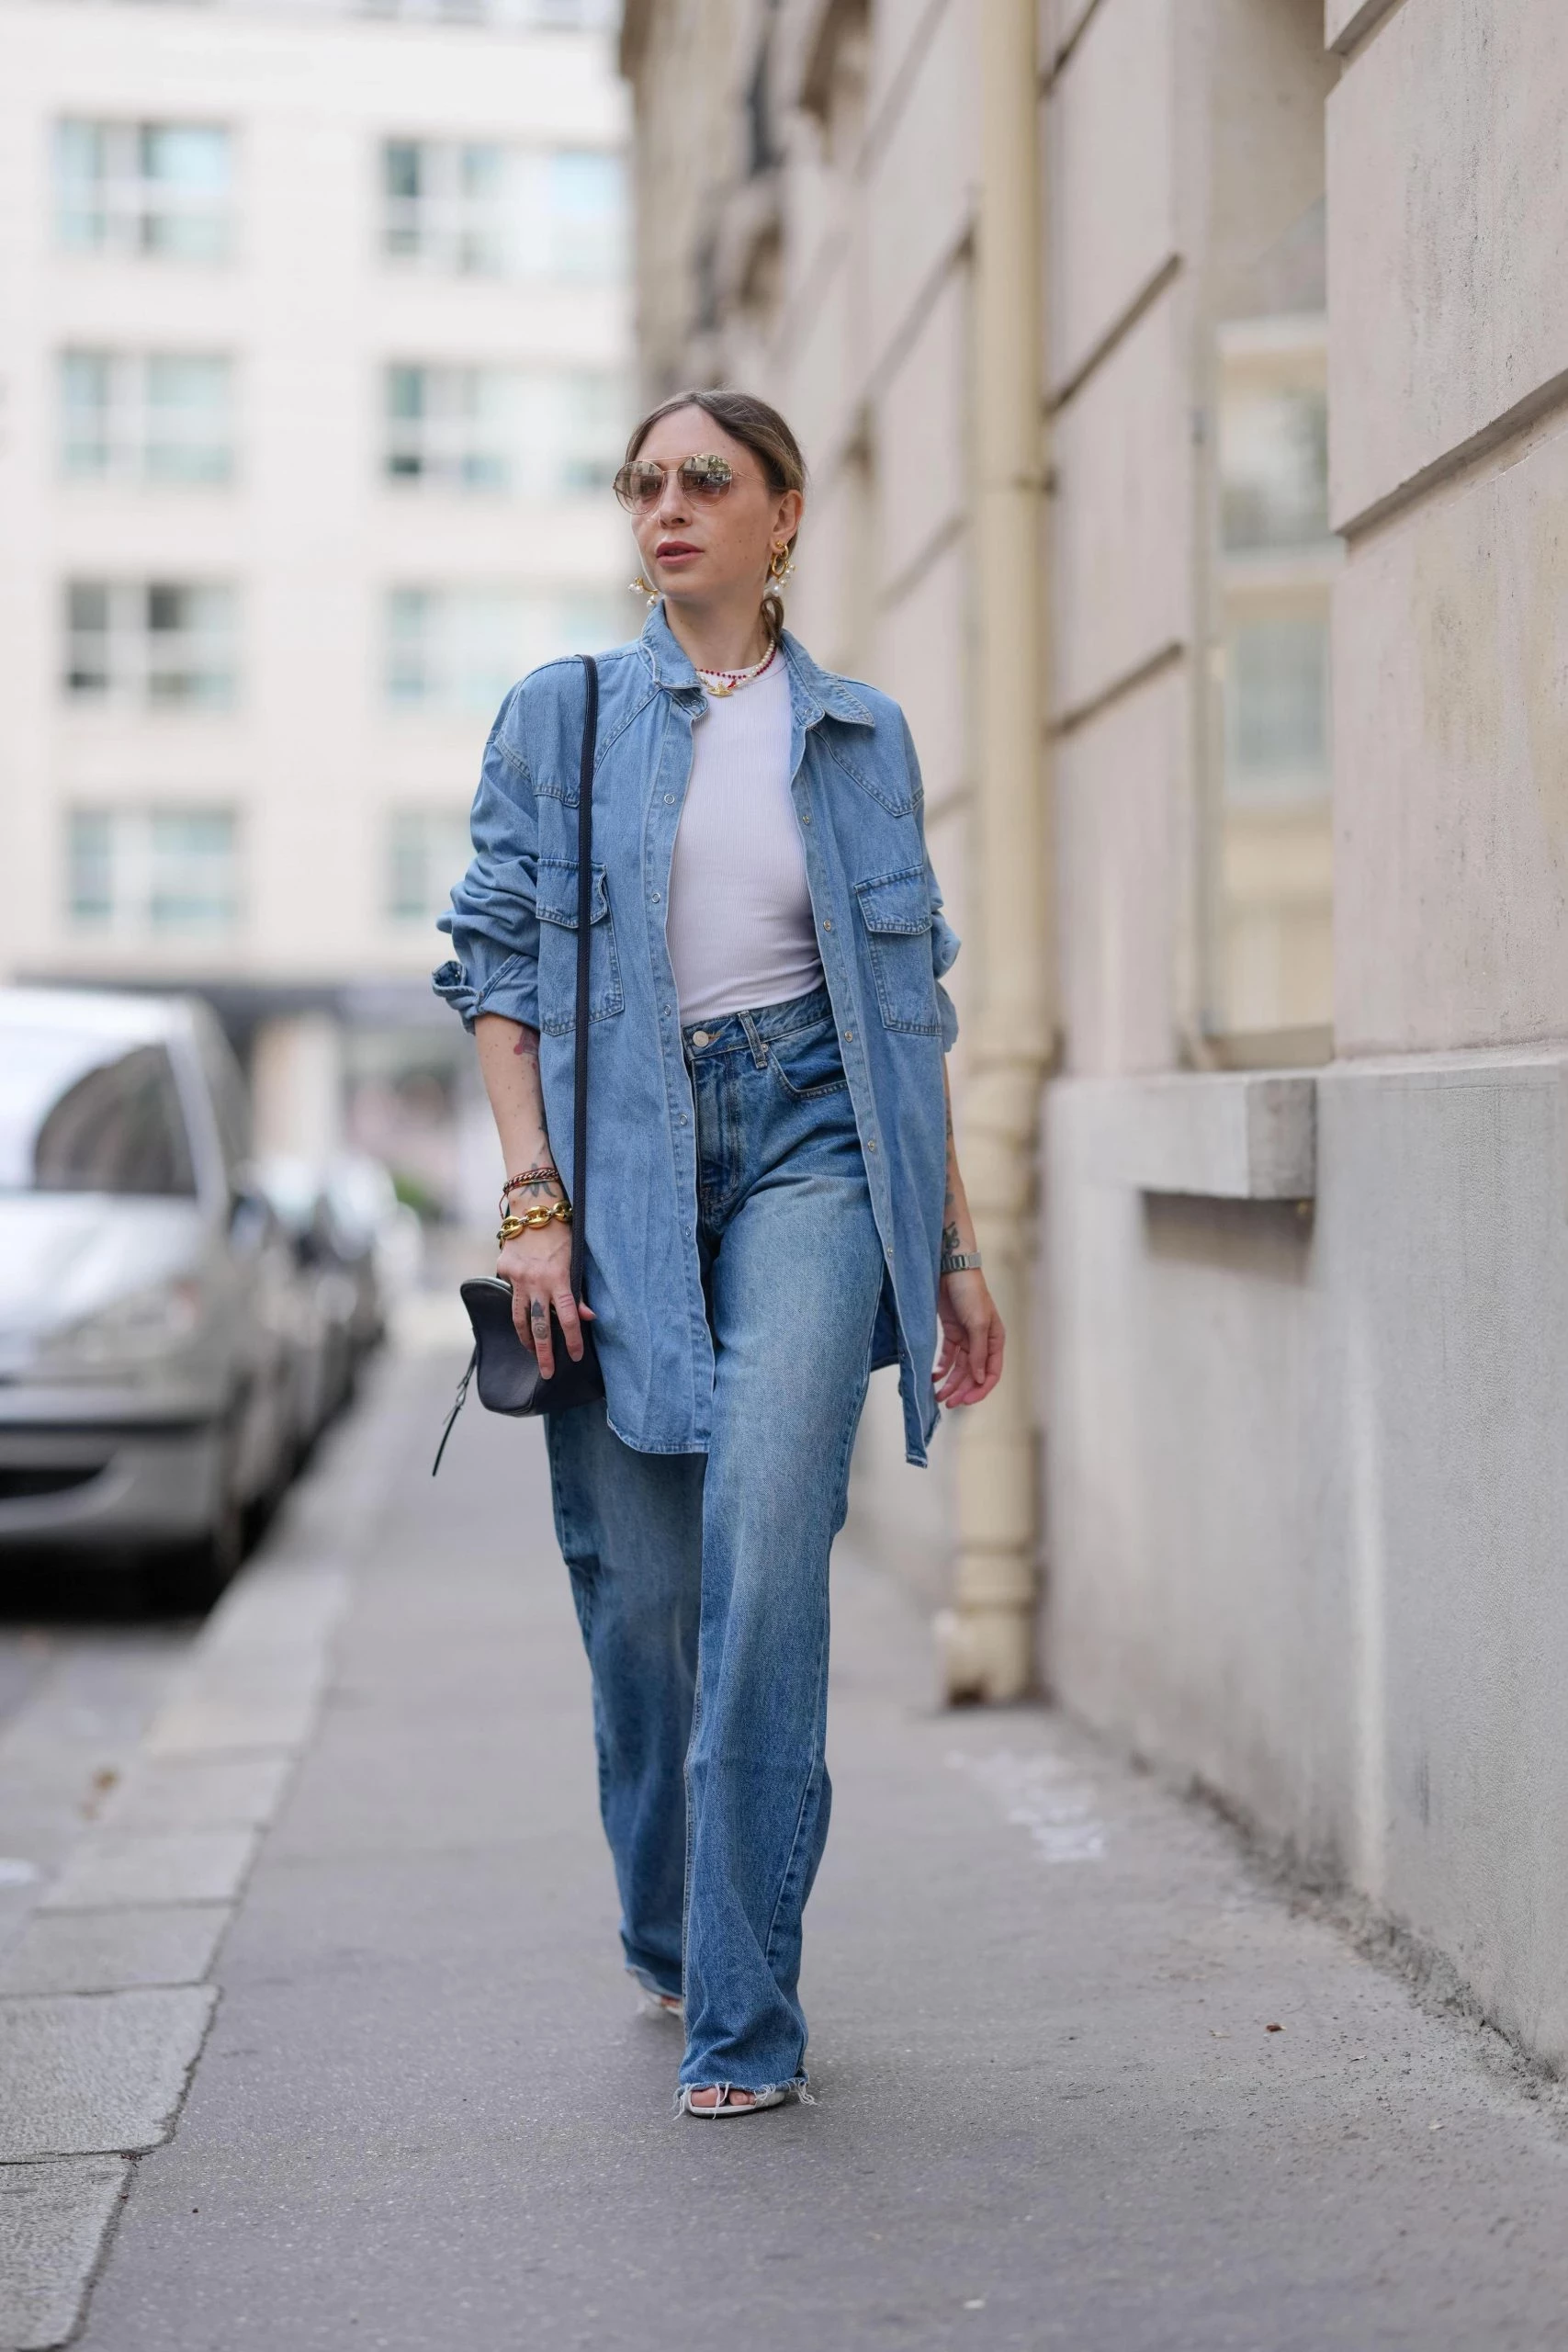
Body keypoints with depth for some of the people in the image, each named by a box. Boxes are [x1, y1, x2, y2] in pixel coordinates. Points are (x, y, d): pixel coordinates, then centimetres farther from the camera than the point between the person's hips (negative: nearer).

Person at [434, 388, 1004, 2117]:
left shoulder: (860, 737, 12)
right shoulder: (560, 717, 9)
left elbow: (910, 1002, 15)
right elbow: (500, 963, 4)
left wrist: (955, 1244, 12)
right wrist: (531, 1196, -7)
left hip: (807, 1147, -1)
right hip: (622, 1156, 1)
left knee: (764, 1551, -17)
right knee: (637, 1582, 3)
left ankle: (742, 2010, -12)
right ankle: (667, 1933, 28)